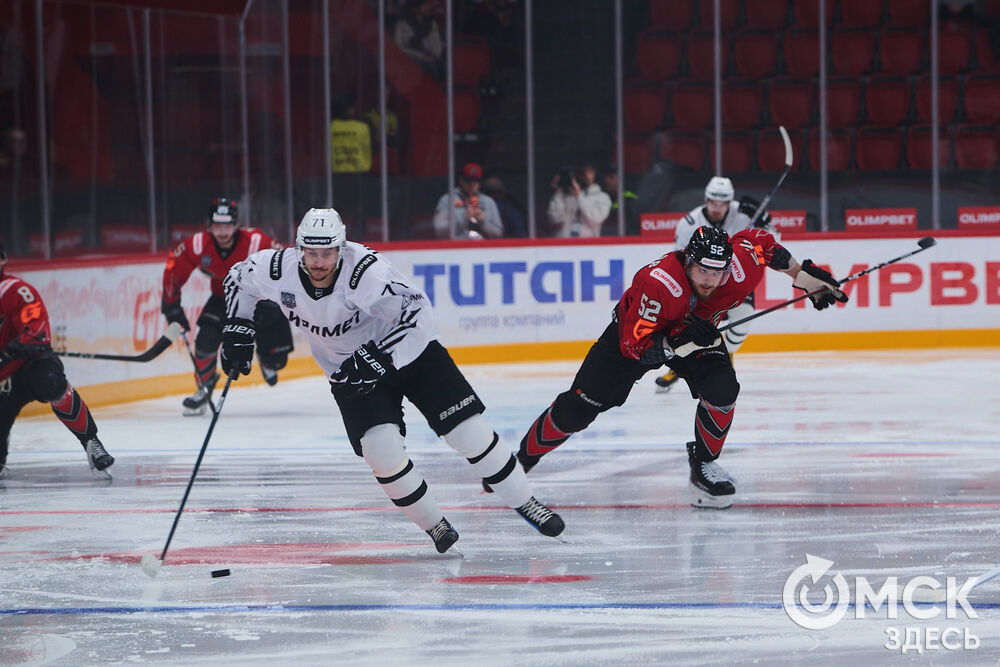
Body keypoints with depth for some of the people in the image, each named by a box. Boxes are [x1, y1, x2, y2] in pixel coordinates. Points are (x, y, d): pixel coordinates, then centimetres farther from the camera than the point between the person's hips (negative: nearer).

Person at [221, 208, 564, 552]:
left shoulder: (366, 270, -32)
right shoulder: (279, 270, -18)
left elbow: (417, 311, -32)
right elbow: (239, 279, 3)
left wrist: (378, 358, -37)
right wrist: (237, 331, -4)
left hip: (410, 352, -3)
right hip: (351, 369, 3)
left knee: (469, 431, -7)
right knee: (381, 448, -20)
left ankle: (524, 502, 14)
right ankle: (434, 524, 2)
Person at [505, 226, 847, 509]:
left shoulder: (741, 265, -30)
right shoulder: (658, 283, -42)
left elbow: (760, 241, -6)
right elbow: (635, 347, -37)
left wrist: (803, 275, -3)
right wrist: (678, 343, -52)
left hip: (698, 329, 3)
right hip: (633, 329, -3)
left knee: (721, 389, -24)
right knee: (577, 410, -6)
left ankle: (703, 464, -1)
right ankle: (524, 457, 16)